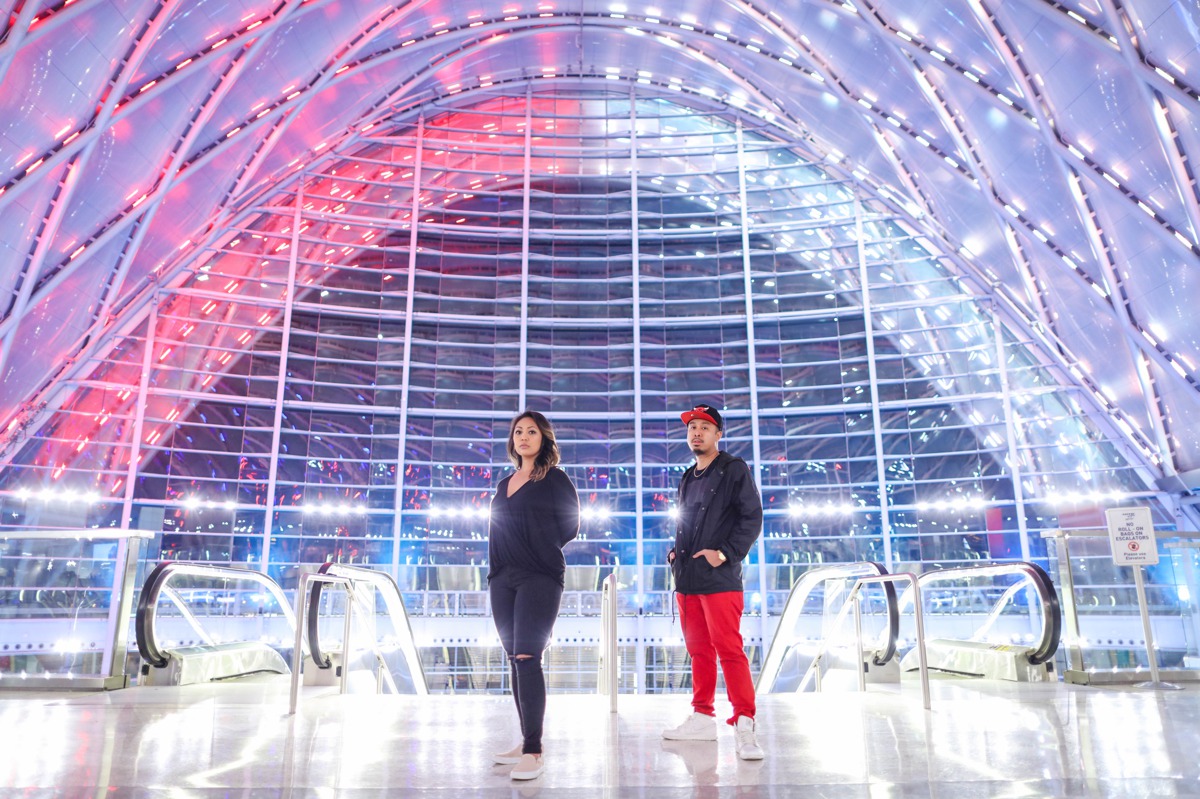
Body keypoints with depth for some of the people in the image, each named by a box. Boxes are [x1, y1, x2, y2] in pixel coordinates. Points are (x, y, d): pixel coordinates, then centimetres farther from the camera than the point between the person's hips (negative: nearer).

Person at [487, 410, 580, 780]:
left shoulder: (555, 478, 1)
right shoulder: (504, 485, 18)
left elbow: (570, 526, 1)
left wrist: (540, 552, 1)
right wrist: (496, 567, 7)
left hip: (538, 577, -6)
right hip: (503, 579, 6)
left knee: (527, 657, -14)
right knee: (515, 660, 8)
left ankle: (533, 752, -11)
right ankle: (526, 740, 16)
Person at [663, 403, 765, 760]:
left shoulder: (734, 469, -1)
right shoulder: (688, 479, 19)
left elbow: (752, 518, -7)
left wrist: (726, 553, -16)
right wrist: (675, 551, 9)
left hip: (719, 578, -7)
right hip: (686, 578, 7)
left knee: (729, 649, -10)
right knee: (698, 650, 11)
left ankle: (744, 724, -6)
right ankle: (702, 717, 20)